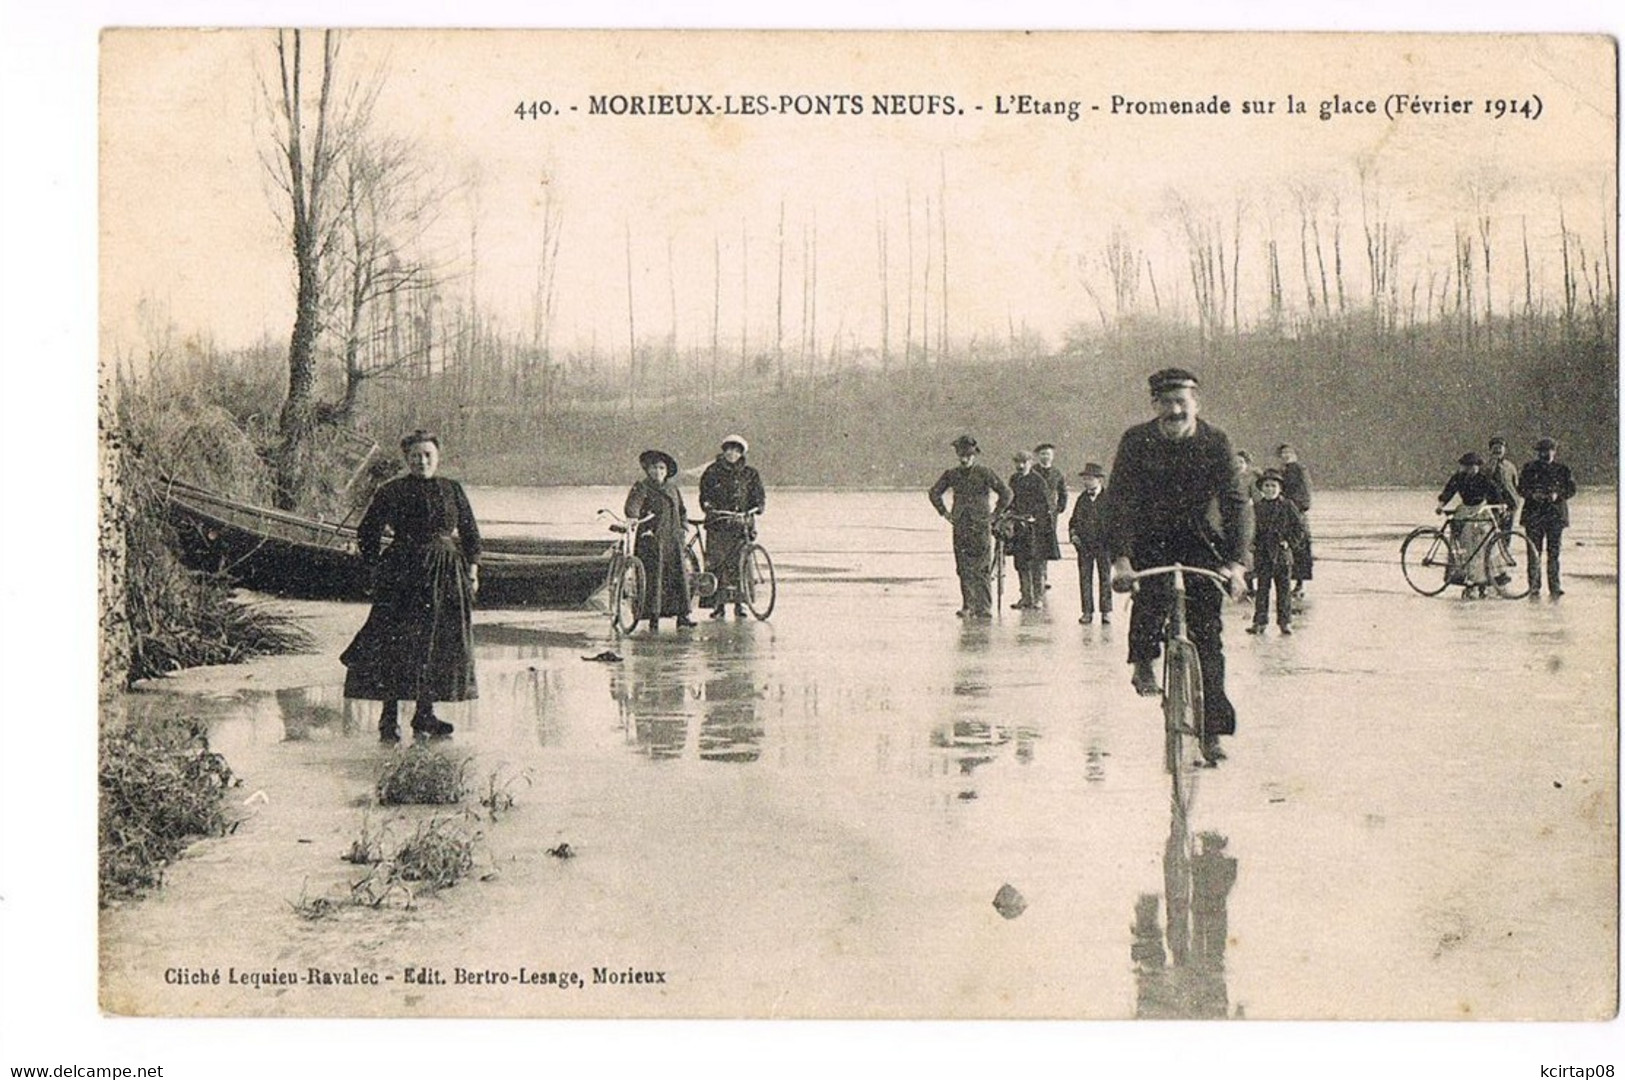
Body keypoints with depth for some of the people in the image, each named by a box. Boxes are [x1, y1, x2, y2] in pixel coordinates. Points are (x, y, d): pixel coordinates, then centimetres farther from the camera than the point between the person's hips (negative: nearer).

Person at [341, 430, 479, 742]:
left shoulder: (453, 490, 10)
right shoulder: (391, 492, 0)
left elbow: (470, 533, 15)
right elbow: (366, 533, 6)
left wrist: (472, 570, 8)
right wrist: (377, 571, 0)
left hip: (447, 576, 4)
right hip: (402, 575, -4)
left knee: (442, 644, 4)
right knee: (397, 643, -7)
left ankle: (425, 715, 15)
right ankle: (389, 719, -2)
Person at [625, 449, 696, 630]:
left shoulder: (672, 488, 17)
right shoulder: (642, 487, -2)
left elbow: (682, 510, 29)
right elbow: (633, 503, -20)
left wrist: (682, 525, 15)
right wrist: (632, 517, -40)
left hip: (673, 539, 5)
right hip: (651, 538, -5)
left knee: (679, 574, 1)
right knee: (654, 576, -6)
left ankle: (682, 615, 5)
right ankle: (653, 616, 0)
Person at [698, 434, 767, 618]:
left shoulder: (750, 473, 11)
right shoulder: (713, 472, 10)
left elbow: (759, 495, 9)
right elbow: (704, 495, 8)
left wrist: (757, 508, -10)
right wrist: (707, 506, -12)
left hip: (741, 523, 0)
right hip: (717, 523, 0)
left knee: (739, 564, -7)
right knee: (715, 563, -6)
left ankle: (739, 602, 1)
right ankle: (718, 604, 0)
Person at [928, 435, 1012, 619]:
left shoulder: (985, 473, -1)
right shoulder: (952, 475, 8)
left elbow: (1006, 493, 2)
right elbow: (933, 493, 21)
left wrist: (994, 514, 2)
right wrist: (945, 513, 14)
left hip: (981, 527, -3)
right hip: (960, 527, 3)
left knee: (981, 569, -7)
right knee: (964, 568, 2)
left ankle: (984, 608, -6)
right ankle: (968, 606, 7)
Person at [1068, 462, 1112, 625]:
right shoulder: (1082, 498, 10)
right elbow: (1074, 519, 17)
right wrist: (1073, 533, 2)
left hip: (1103, 544, -4)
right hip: (1084, 544, 4)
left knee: (1105, 578, 3)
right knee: (1085, 578, 4)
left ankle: (1106, 611, 8)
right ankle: (1087, 611, 9)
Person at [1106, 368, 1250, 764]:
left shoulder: (1215, 442, -11)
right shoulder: (1136, 441, -12)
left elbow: (1235, 502, -16)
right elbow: (1120, 501, -18)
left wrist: (1236, 561, -29)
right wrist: (1120, 558, -32)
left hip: (1200, 540, 0)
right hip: (1150, 538, 0)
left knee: (1207, 630, -9)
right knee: (1154, 592, -30)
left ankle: (1212, 728, -4)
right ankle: (1143, 661, -1)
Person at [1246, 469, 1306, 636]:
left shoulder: (1287, 506, -1)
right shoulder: (1256, 507, 4)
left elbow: (1299, 527, 3)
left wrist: (1289, 542, -6)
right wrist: (1252, 543, -1)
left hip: (1282, 554, -1)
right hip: (1262, 554, 1)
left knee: (1284, 588, 4)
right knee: (1262, 588, 3)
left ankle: (1285, 622, 10)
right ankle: (1260, 621, 7)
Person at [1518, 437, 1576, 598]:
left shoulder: (1562, 469, 8)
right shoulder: (1529, 468, 9)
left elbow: (1571, 489, 5)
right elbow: (1520, 488, 6)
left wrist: (1557, 495, -14)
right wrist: (1532, 494, -14)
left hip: (1556, 514, 0)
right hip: (1534, 515, 0)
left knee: (1555, 551, -2)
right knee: (1534, 552, -1)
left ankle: (1555, 587, 2)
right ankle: (1534, 588, 3)